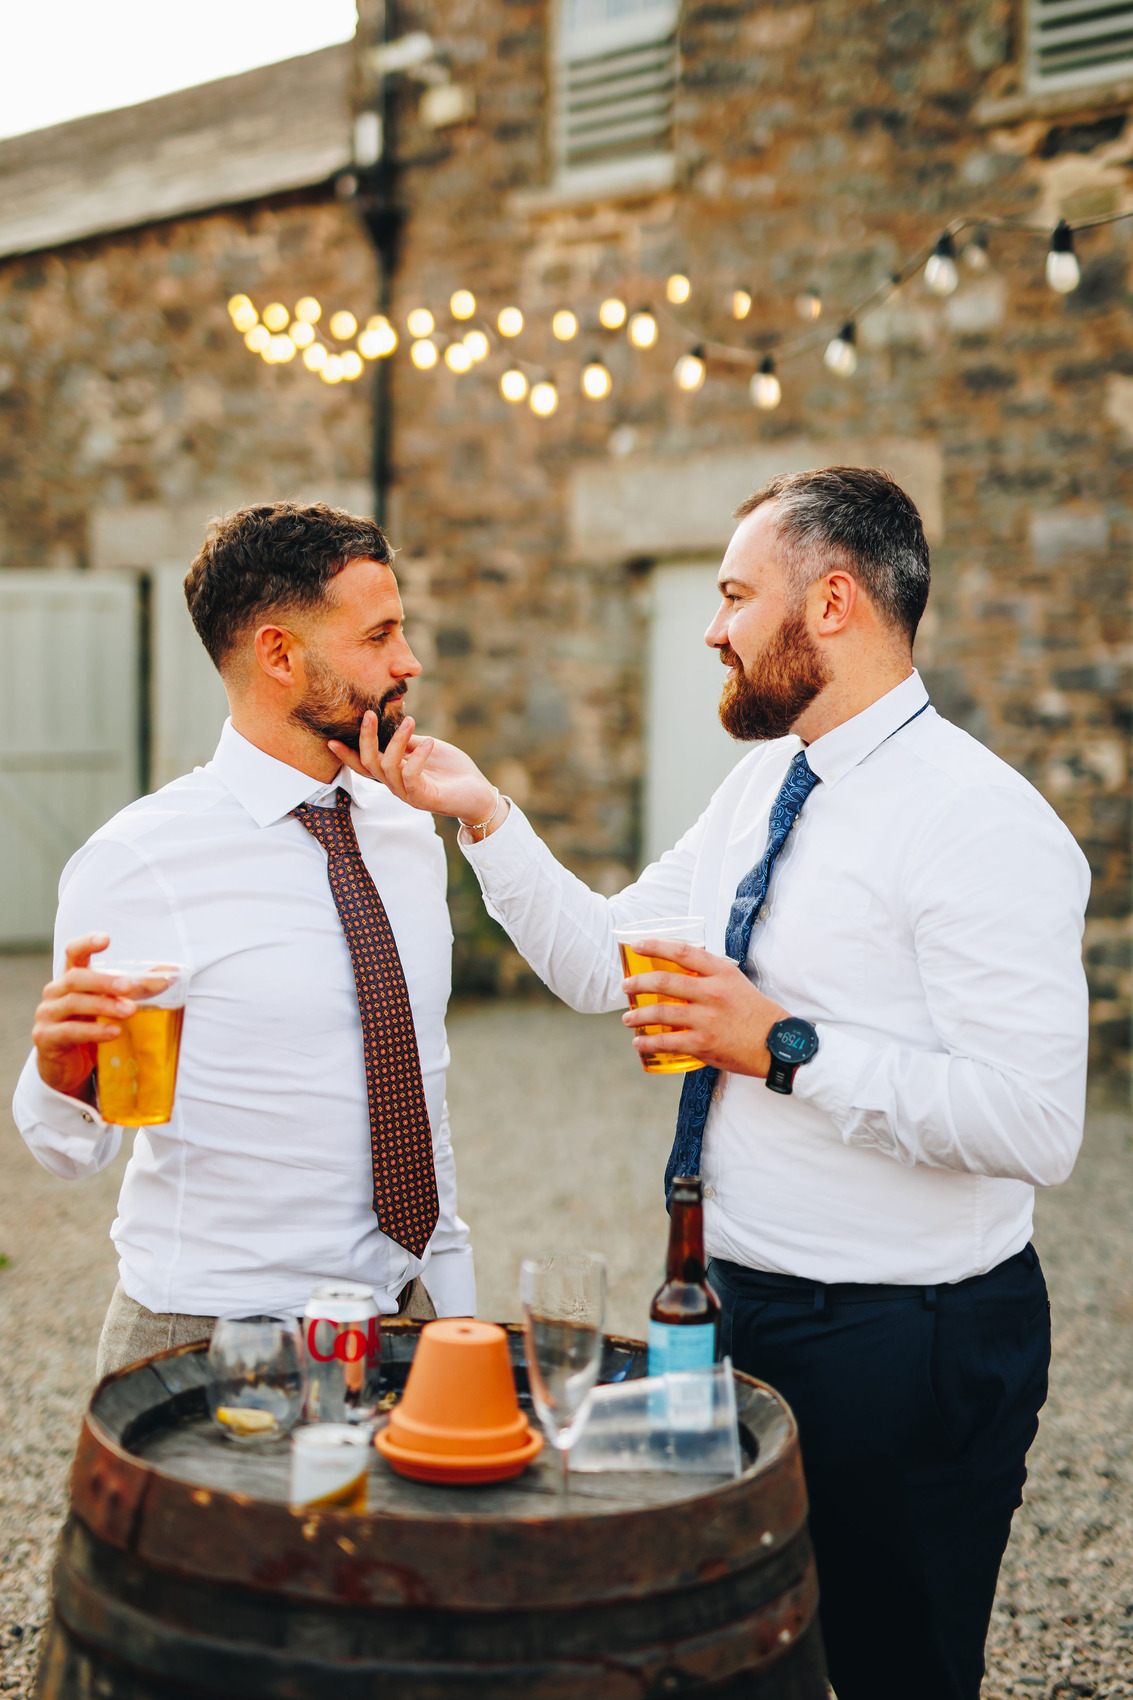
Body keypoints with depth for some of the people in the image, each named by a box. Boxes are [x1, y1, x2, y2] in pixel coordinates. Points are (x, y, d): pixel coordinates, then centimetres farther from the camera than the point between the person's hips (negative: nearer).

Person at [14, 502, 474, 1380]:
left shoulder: (411, 832, 4)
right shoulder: (139, 861, -15)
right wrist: (63, 1071, -35)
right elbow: (76, 1148, -13)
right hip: (208, 1334, -5)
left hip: (400, 1312, 5)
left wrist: (459, 1317, 10)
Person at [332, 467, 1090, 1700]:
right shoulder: (762, 785, 8)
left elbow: (1036, 1123, -26)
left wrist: (786, 1046, -26)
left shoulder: (981, 822, -20)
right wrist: (483, 816, 1)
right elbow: (601, 965, 11)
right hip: (738, 1308, 9)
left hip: (903, 1347, -8)